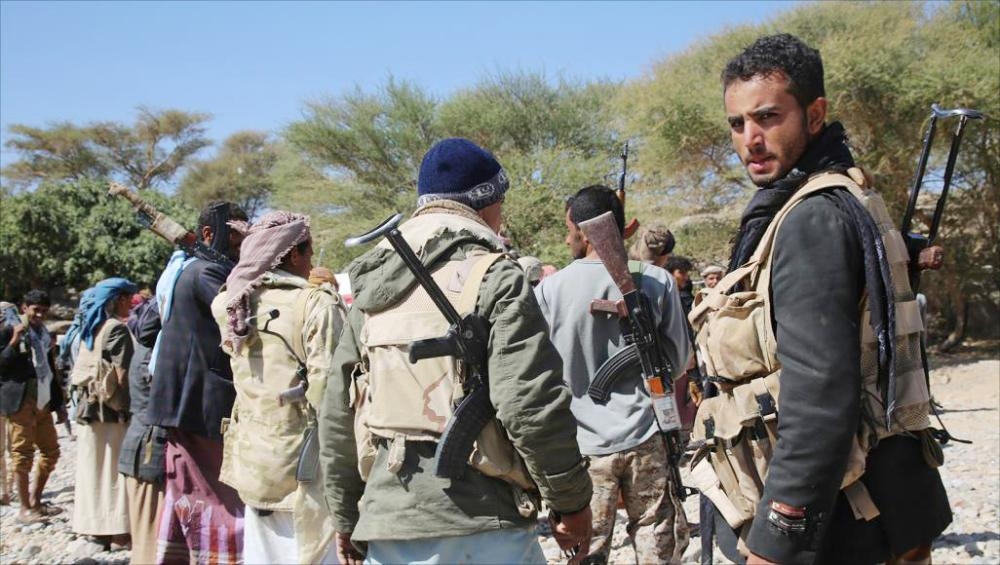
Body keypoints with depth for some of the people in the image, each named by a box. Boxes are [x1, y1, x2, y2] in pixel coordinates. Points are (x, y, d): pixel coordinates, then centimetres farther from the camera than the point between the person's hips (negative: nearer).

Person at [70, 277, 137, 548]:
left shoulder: (90, 329, 13)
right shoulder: (117, 328, -11)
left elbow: (80, 371, 15)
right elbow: (122, 375, -17)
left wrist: (87, 399, 17)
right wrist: (128, 407, -9)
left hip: (88, 407, 8)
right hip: (111, 410, -7)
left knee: (94, 466, 12)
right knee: (114, 467, -2)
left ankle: (95, 526, 19)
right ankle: (117, 530, 2)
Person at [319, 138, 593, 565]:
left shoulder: (371, 290, 10)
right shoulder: (495, 279, -9)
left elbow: (338, 415, 12)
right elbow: (532, 405, -17)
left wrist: (346, 518, 21)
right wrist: (571, 501, -4)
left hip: (387, 524, 6)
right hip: (482, 524, -6)